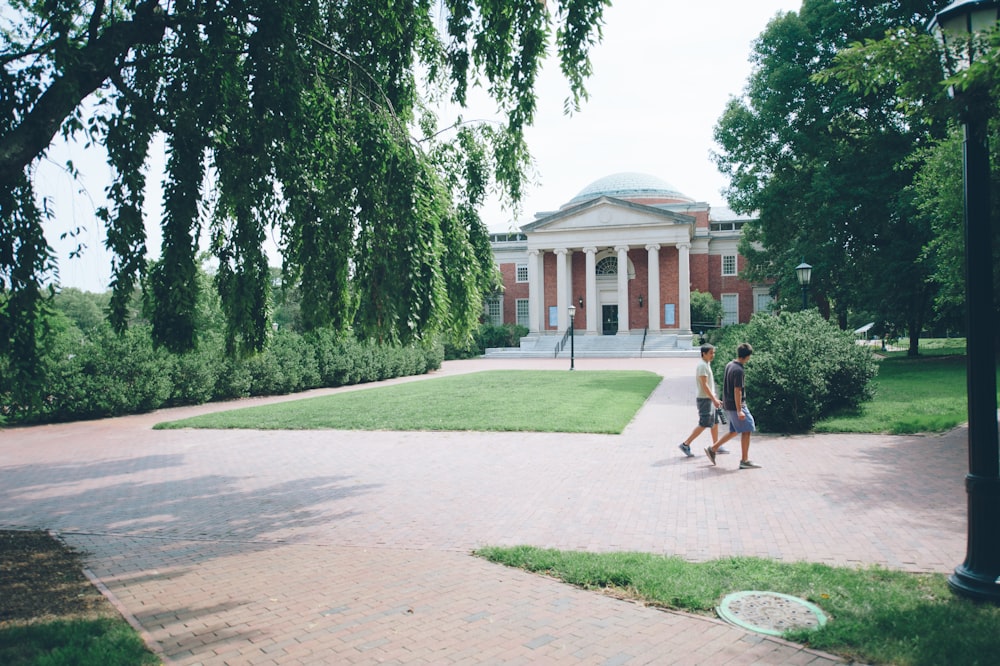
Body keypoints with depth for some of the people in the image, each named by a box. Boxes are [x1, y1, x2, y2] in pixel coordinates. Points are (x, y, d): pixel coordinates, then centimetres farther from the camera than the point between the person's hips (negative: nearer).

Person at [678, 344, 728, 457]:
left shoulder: (706, 364, 15)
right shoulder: (702, 365, -17)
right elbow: (704, 385, -21)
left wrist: (715, 399, 20)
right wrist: (714, 399, -21)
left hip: (709, 398, 10)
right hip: (704, 399, -10)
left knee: (715, 422, 12)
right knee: (704, 424, -7)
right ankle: (685, 444, -3)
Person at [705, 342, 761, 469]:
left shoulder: (729, 365, 8)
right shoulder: (738, 370, -20)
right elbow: (737, 391, -22)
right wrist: (739, 410, -21)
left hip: (728, 404, 9)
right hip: (736, 405, -9)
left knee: (734, 431, 17)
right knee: (746, 431, -1)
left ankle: (713, 449, 18)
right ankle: (744, 461, 3)